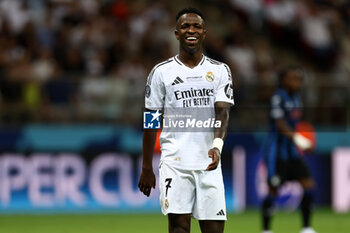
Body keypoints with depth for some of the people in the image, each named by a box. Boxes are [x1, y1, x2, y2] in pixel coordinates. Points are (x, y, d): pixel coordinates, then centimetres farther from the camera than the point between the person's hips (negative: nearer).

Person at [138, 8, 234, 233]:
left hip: (209, 163, 2)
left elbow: (222, 112, -3)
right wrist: (146, 168, 6)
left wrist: (217, 146, -22)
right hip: (175, 162, -2)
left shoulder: (220, 70, 9)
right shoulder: (162, 72, 6)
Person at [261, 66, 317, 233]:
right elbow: (280, 123, -27)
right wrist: (295, 137, -41)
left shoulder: (296, 98, 12)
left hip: (291, 151, 8)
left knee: (309, 185, -1)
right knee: (273, 190, -5)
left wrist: (304, 143, 17)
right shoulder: (278, 98, -15)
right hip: (276, 152, -8)